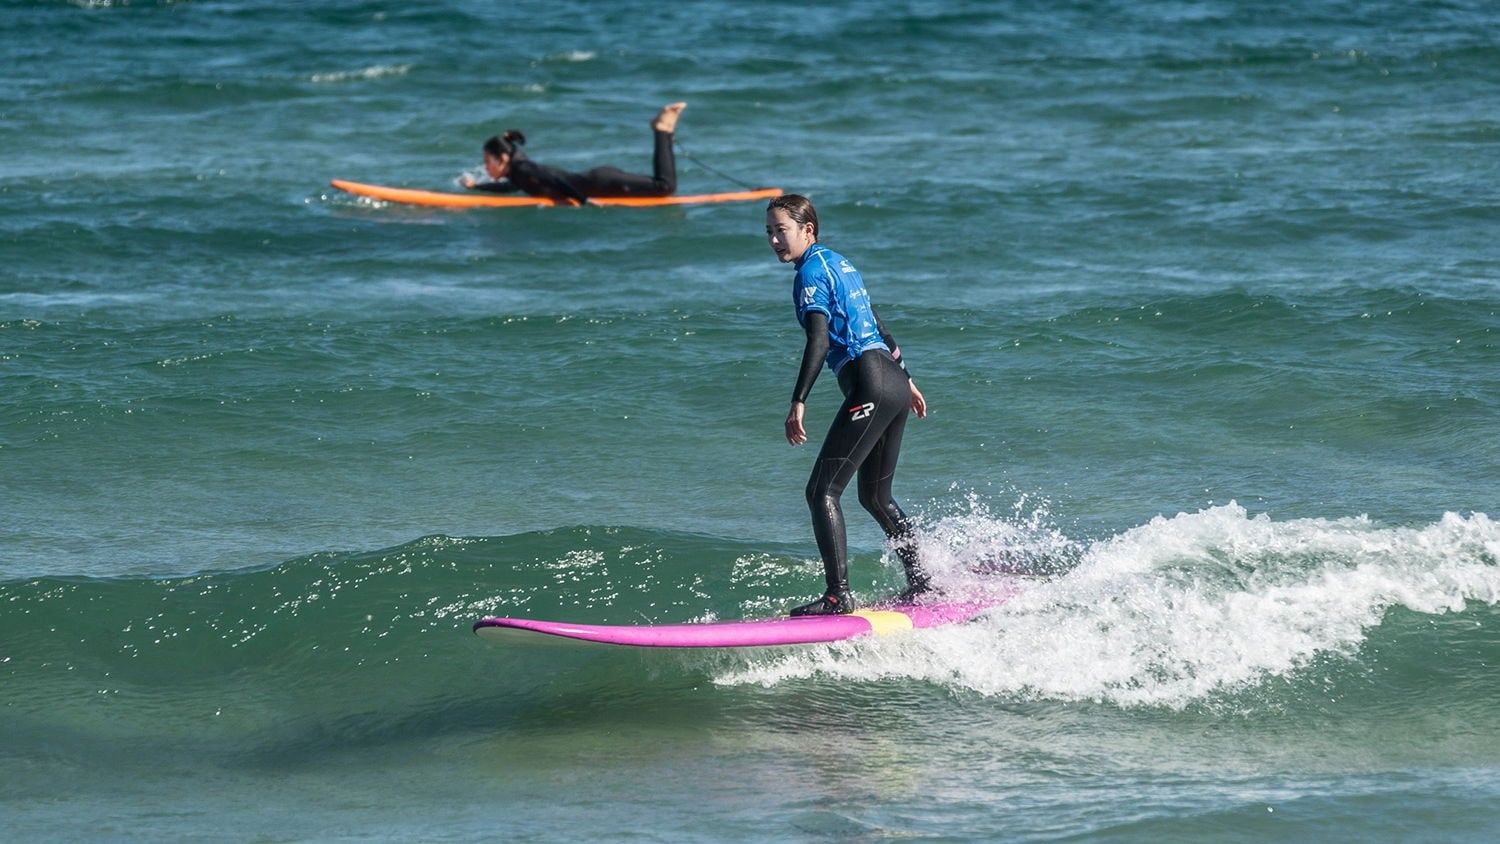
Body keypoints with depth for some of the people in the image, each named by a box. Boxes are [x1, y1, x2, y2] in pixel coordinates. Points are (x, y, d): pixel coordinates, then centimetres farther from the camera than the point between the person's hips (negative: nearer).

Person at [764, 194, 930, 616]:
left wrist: (798, 402, -25)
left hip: (869, 387, -10)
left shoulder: (811, 271, -7)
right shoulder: (840, 264, 21)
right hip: (895, 381, 10)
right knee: (875, 497, 22)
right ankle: (920, 582, 27)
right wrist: (905, 379, 39)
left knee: (822, 491, -11)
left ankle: (838, 595, -19)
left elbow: (819, 340, -19)